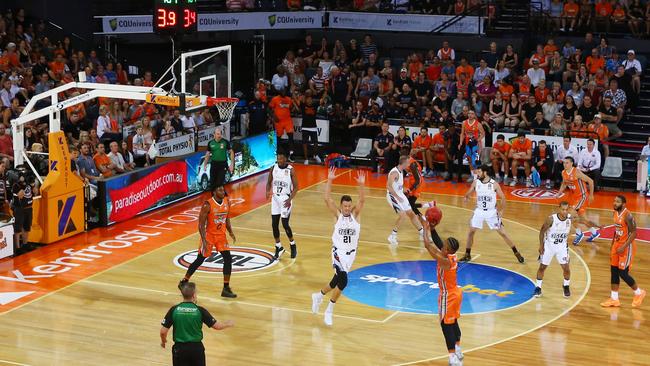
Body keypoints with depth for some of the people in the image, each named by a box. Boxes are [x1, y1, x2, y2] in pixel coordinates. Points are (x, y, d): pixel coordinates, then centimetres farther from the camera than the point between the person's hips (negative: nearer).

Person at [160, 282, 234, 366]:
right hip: (197, 348, 0)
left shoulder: (174, 310, -8)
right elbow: (217, 326, -3)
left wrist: (163, 341, 16)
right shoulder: (200, 310, -9)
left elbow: (163, 331, -7)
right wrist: (228, 324, 18)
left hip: (180, 348, 0)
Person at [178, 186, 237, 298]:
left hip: (221, 235, 5)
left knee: (228, 259, -5)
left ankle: (226, 289, 3)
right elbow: (201, 224, -18)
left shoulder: (227, 202, -3)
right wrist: (204, 240, -24)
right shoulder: (207, 205, -21)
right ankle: (184, 282, 23)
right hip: (209, 235, -5)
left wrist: (231, 232, -2)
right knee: (200, 260, 4)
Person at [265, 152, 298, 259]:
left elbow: (296, 187, -10)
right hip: (275, 198, 4)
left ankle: (292, 245, 18)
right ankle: (278, 248, 19)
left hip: (286, 199, -4)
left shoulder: (290, 170, -13)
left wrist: (290, 199, -23)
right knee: (274, 224, 3)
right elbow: (269, 182, 10)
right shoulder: (273, 168, -1)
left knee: (285, 224, -6)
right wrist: (268, 191, -11)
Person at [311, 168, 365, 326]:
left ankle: (318, 296, 43)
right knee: (343, 281, -19)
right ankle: (329, 310, -1)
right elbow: (327, 199, -18)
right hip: (339, 252, -4)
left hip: (351, 253, 4)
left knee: (337, 281, 15)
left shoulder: (356, 214, -4)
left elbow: (362, 200, -19)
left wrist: (361, 185, -34)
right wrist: (329, 181, -27)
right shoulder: (338, 215, -7)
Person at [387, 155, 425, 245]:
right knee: (402, 215, -19)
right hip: (393, 196, -9)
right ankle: (392, 236, -7)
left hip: (400, 195, 9)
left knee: (411, 213, 11)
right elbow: (388, 186, -31)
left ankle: (422, 234, 21)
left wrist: (404, 189, 11)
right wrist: (397, 197, -28)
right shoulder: (394, 172, -23)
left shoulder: (401, 171, 7)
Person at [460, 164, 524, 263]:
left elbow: (503, 198, -6)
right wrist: (466, 197, -18)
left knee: (502, 233, -1)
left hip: (491, 212, -3)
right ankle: (467, 255, 15)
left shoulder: (494, 184, -14)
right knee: (471, 232, 1)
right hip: (479, 211, 3)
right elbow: (468, 193, 5)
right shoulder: (476, 183, -5)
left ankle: (516, 253, 9)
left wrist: (501, 210, -13)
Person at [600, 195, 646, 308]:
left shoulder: (628, 216, -22)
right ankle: (614, 299, 16)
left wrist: (624, 247, -24)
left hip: (627, 247, -8)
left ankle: (639, 293, 19)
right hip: (617, 244, 8)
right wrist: (613, 243, 18)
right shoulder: (616, 213, 4)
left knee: (623, 273, -4)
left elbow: (634, 233, -21)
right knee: (614, 271, 8)